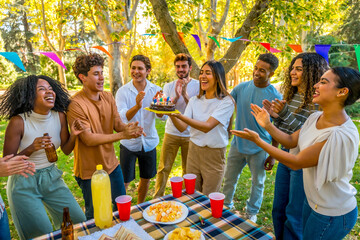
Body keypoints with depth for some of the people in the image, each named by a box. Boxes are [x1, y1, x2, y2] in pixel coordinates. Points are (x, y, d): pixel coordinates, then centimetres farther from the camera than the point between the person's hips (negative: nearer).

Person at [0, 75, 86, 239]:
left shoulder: (59, 116, -7)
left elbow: (66, 150, 2)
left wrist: (73, 135, -18)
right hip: (24, 184, -4)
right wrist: (31, 149, -30)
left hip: (52, 178, 4)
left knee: (79, 222, 7)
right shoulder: (18, 122, -19)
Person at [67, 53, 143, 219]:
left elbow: (118, 124, -1)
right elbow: (88, 139, -24)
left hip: (111, 163, 7)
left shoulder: (108, 97, 1)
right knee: (94, 215, 13)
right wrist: (122, 135, -29)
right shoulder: (75, 104, -21)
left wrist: (130, 129, -24)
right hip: (90, 170, -6)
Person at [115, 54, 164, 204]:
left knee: (146, 179, 18)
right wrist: (137, 106, -39)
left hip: (149, 142, 3)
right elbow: (121, 118, -21)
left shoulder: (156, 90, -4)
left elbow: (163, 116, -12)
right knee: (124, 182, 4)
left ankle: (140, 206, 43)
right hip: (129, 143, -3)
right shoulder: (123, 91, -11)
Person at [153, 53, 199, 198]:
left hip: (190, 135, -1)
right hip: (171, 133, 2)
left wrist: (185, 94, -25)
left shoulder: (197, 86, -2)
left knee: (188, 170, 11)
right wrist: (176, 97, -22)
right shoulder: (169, 86, 5)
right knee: (164, 168, 7)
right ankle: (157, 197, 24)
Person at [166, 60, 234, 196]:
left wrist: (180, 115, -35)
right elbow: (182, 127, -5)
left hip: (214, 155, -4)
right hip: (193, 151, 4)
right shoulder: (195, 100, 3)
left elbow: (207, 127, -24)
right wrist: (171, 113, -23)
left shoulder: (226, 102, -12)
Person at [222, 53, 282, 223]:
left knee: (257, 183, 15)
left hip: (259, 148, -2)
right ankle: (226, 206, 41)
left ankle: (251, 213, 39)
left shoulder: (275, 97, -13)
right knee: (229, 179, 16)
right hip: (237, 144, 3)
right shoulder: (242, 87, -4)